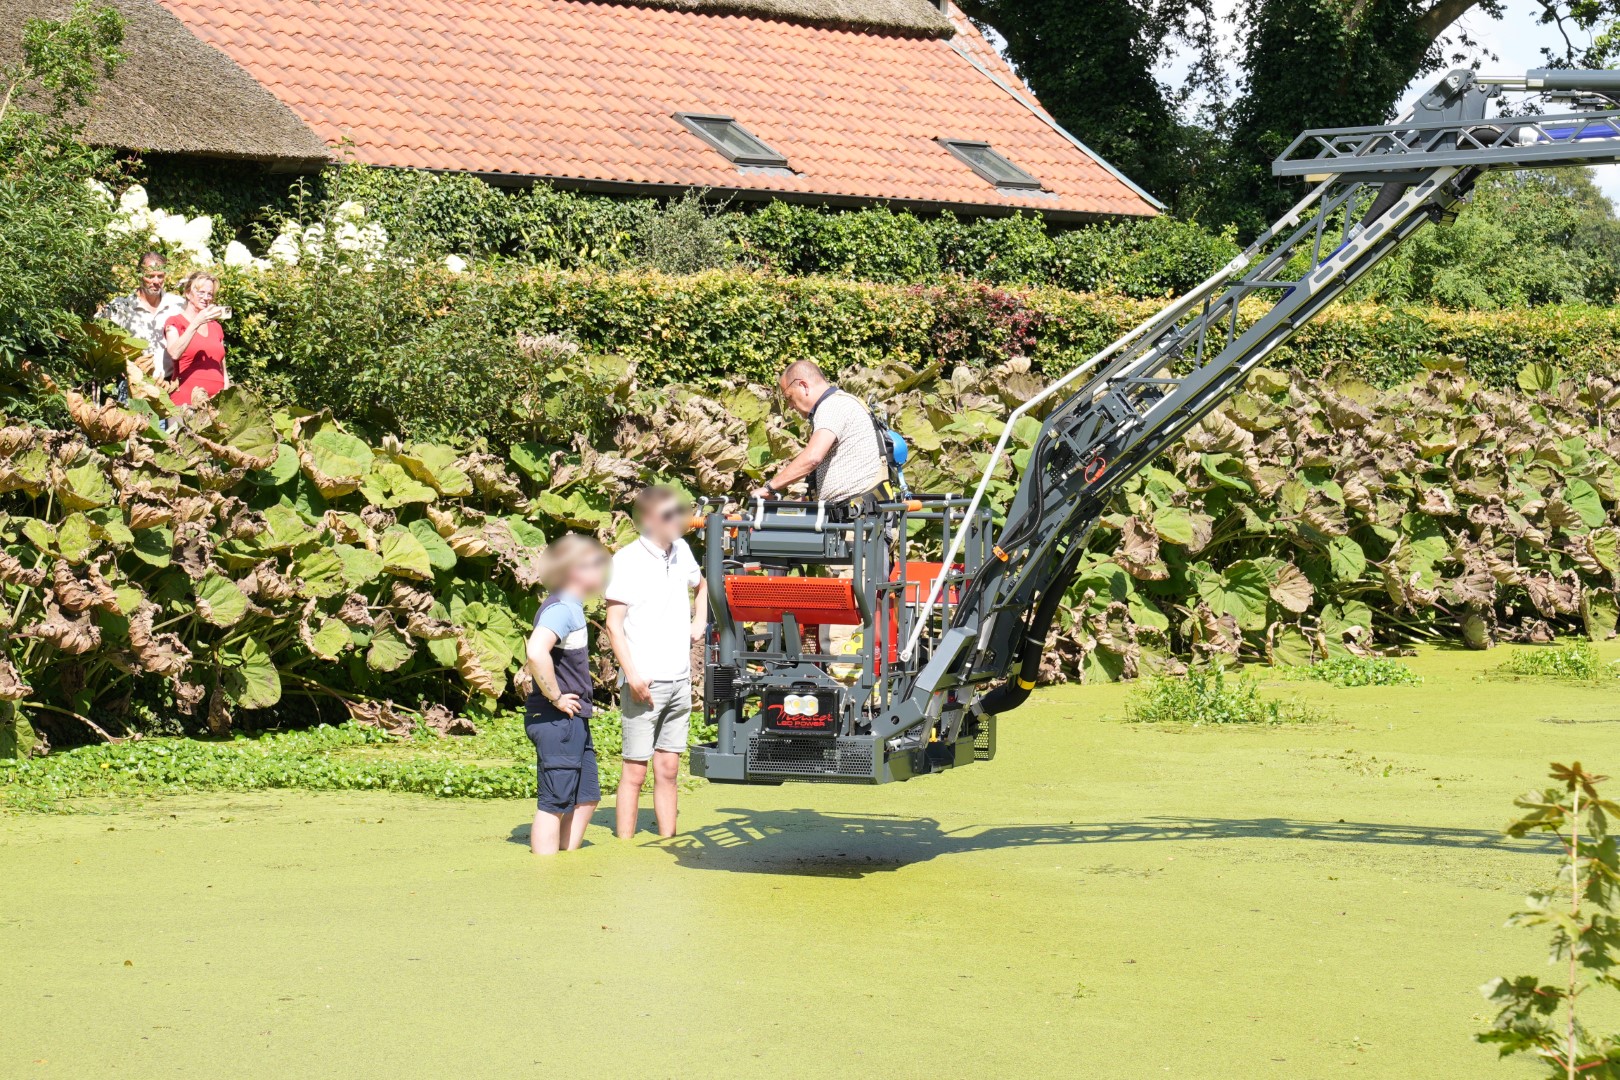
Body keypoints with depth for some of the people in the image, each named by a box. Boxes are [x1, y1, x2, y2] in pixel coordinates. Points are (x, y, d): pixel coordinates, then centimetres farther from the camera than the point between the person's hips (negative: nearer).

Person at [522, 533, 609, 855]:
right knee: (554, 804, -5)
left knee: (586, 798, 15)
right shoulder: (561, 609, -17)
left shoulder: (571, 608, 14)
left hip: (573, 721, 10)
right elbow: (536, 652, -36)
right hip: (555, 721, -10)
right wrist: (556, 698, -23)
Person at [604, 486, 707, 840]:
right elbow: (614, 624, -11)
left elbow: (701, 586, 32)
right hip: (645, 683, -6)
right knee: (635, 771, -3)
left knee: (668, 769, 10)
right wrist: (632, 675, -19)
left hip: (680, 680, 6)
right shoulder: (627, 560, -8)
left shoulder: (681, 551, 10)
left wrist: (698, 624, 15)